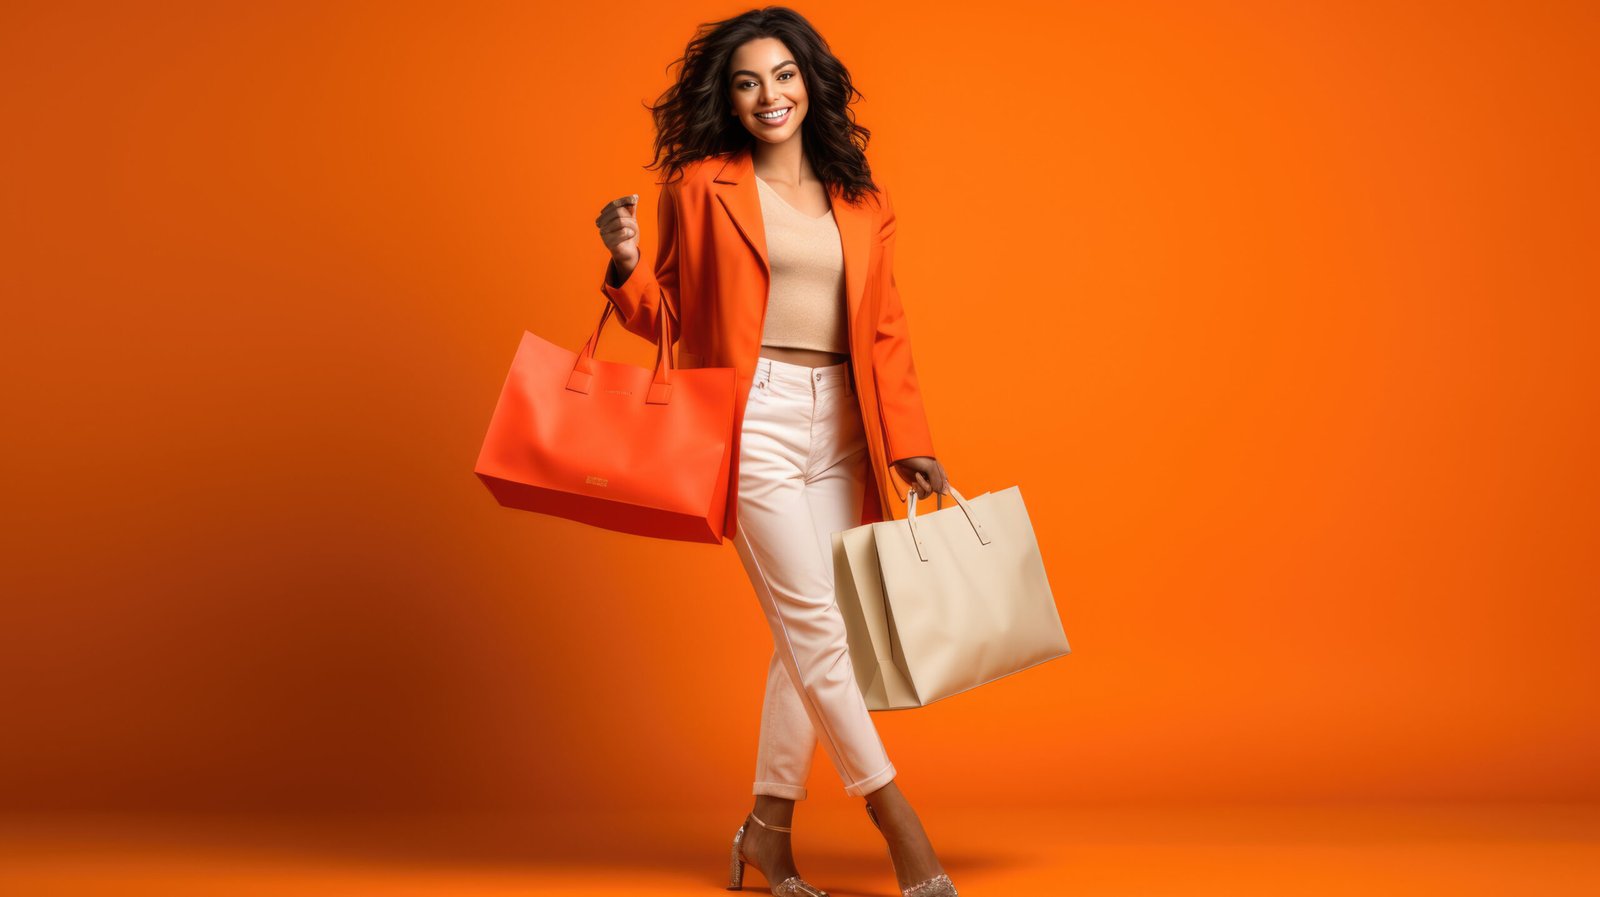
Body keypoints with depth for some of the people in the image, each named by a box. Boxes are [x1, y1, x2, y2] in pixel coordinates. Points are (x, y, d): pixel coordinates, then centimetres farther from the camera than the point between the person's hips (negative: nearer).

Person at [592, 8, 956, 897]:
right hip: (752, 417, -4)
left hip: (838, 423, 5)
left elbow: (885, 330, 11)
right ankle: (899, 823, 2)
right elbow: (670, 317, 5)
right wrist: (628, 264, -14)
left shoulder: (861, 200, 12)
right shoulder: (700, 185, 2)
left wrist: (910, 443, 5)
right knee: (813, 622, -7)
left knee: (815, 631, 6)